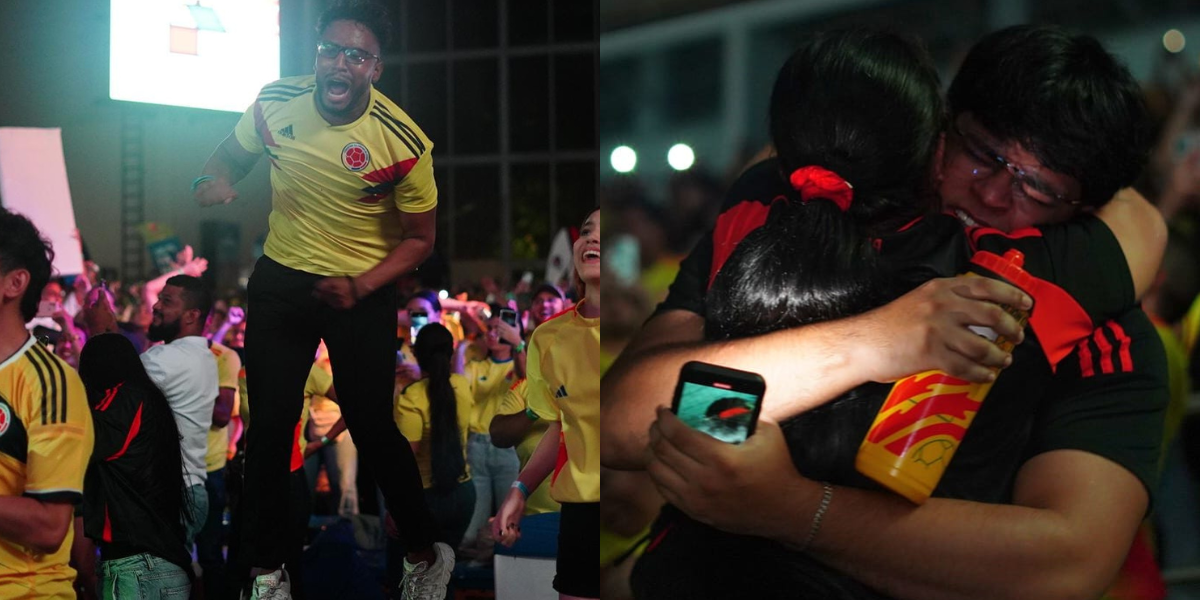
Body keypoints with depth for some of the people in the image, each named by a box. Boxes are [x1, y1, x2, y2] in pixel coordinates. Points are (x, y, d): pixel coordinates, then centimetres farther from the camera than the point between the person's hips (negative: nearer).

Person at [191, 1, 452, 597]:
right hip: (280, 280, 3)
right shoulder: (276, 102, -11)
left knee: (372, 429, 1)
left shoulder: (403, 143, -20)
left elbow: (420, 238, -8)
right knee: (269, 426, 5)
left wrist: (360, 287, -22)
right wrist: (212, 181, -13)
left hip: (363, 293, -3)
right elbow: (233, 152, 10)